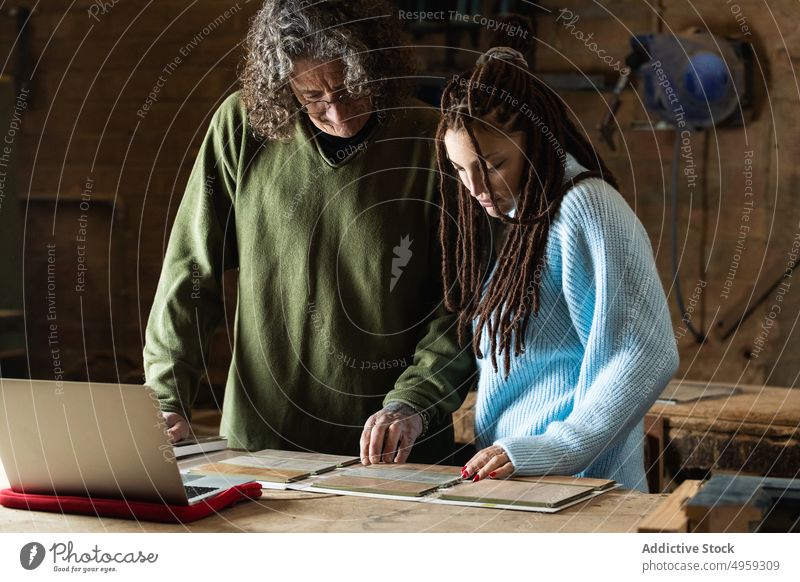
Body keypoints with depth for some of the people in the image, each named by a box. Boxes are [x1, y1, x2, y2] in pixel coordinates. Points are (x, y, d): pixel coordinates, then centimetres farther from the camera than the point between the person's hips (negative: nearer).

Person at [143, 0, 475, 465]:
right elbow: (192, 270, 5)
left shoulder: (433, 143, -2)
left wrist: (413, 404, -12)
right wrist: (167, 400, -1)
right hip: (260, 440, -1)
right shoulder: (243, 124, 1)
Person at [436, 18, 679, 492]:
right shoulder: (503, 216, 11)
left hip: (574, 484, -7)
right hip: (502, 476, 8)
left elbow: (648, 355, -21)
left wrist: (554, 449, -22)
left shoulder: (586, 208, -16)